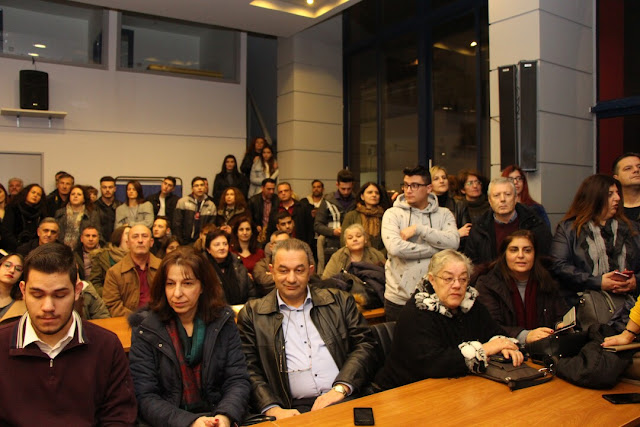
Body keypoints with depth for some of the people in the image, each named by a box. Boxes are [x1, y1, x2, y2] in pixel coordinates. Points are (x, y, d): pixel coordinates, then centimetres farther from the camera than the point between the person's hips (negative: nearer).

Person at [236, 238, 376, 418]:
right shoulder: (252, 314, 10)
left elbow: (365, 345, 7)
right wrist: (273, 409, -12)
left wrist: (340, 388, -9)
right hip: (294, 410, 0)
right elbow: (249, 370, 5)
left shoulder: (339, 301, 13)